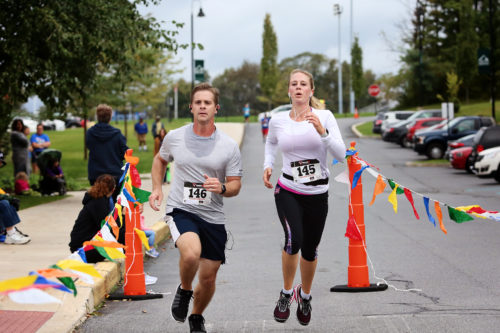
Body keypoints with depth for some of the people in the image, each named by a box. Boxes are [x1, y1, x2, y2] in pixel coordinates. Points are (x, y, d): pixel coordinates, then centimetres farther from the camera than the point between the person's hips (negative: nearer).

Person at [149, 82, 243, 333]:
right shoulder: (174, 137, 0)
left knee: (208, 277, 7)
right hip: (181, 210, -2)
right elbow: (160, 160, 21)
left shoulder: (229, 146, -2)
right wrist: (157, 188, 7)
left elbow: (235, 186, 3)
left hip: (213, 217, 2)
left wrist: (221, 188, -20)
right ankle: (184, 291, 1)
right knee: (191, 253, -32)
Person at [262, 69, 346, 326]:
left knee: (310, 250, 9)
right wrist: (268, 165, 5)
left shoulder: (324, 116, -7)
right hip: (287, 192, -1)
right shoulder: (278, 120, -2)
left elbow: (341, 155, -14)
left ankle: (305, 295, 37)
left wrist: (322, 131, -26)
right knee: (294, 239, -23)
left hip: (317, 194, 1)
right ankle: (286, 293, 1)